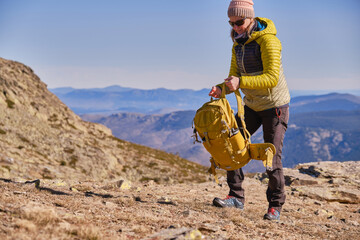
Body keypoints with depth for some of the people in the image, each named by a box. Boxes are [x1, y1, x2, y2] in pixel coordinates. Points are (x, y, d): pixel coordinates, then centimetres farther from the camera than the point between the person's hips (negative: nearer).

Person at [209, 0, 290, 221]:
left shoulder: (267, 40, -20)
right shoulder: (238, 44, 4)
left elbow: (272, 78, -27)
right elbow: (235, 76, 5)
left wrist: (241, 82, -37)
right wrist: (222, 89, -17)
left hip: (275, 105, -7)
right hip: (252, 105, 7)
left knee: (272, 155, -5)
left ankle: (275, 205, 9)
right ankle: (237, 196, 3)